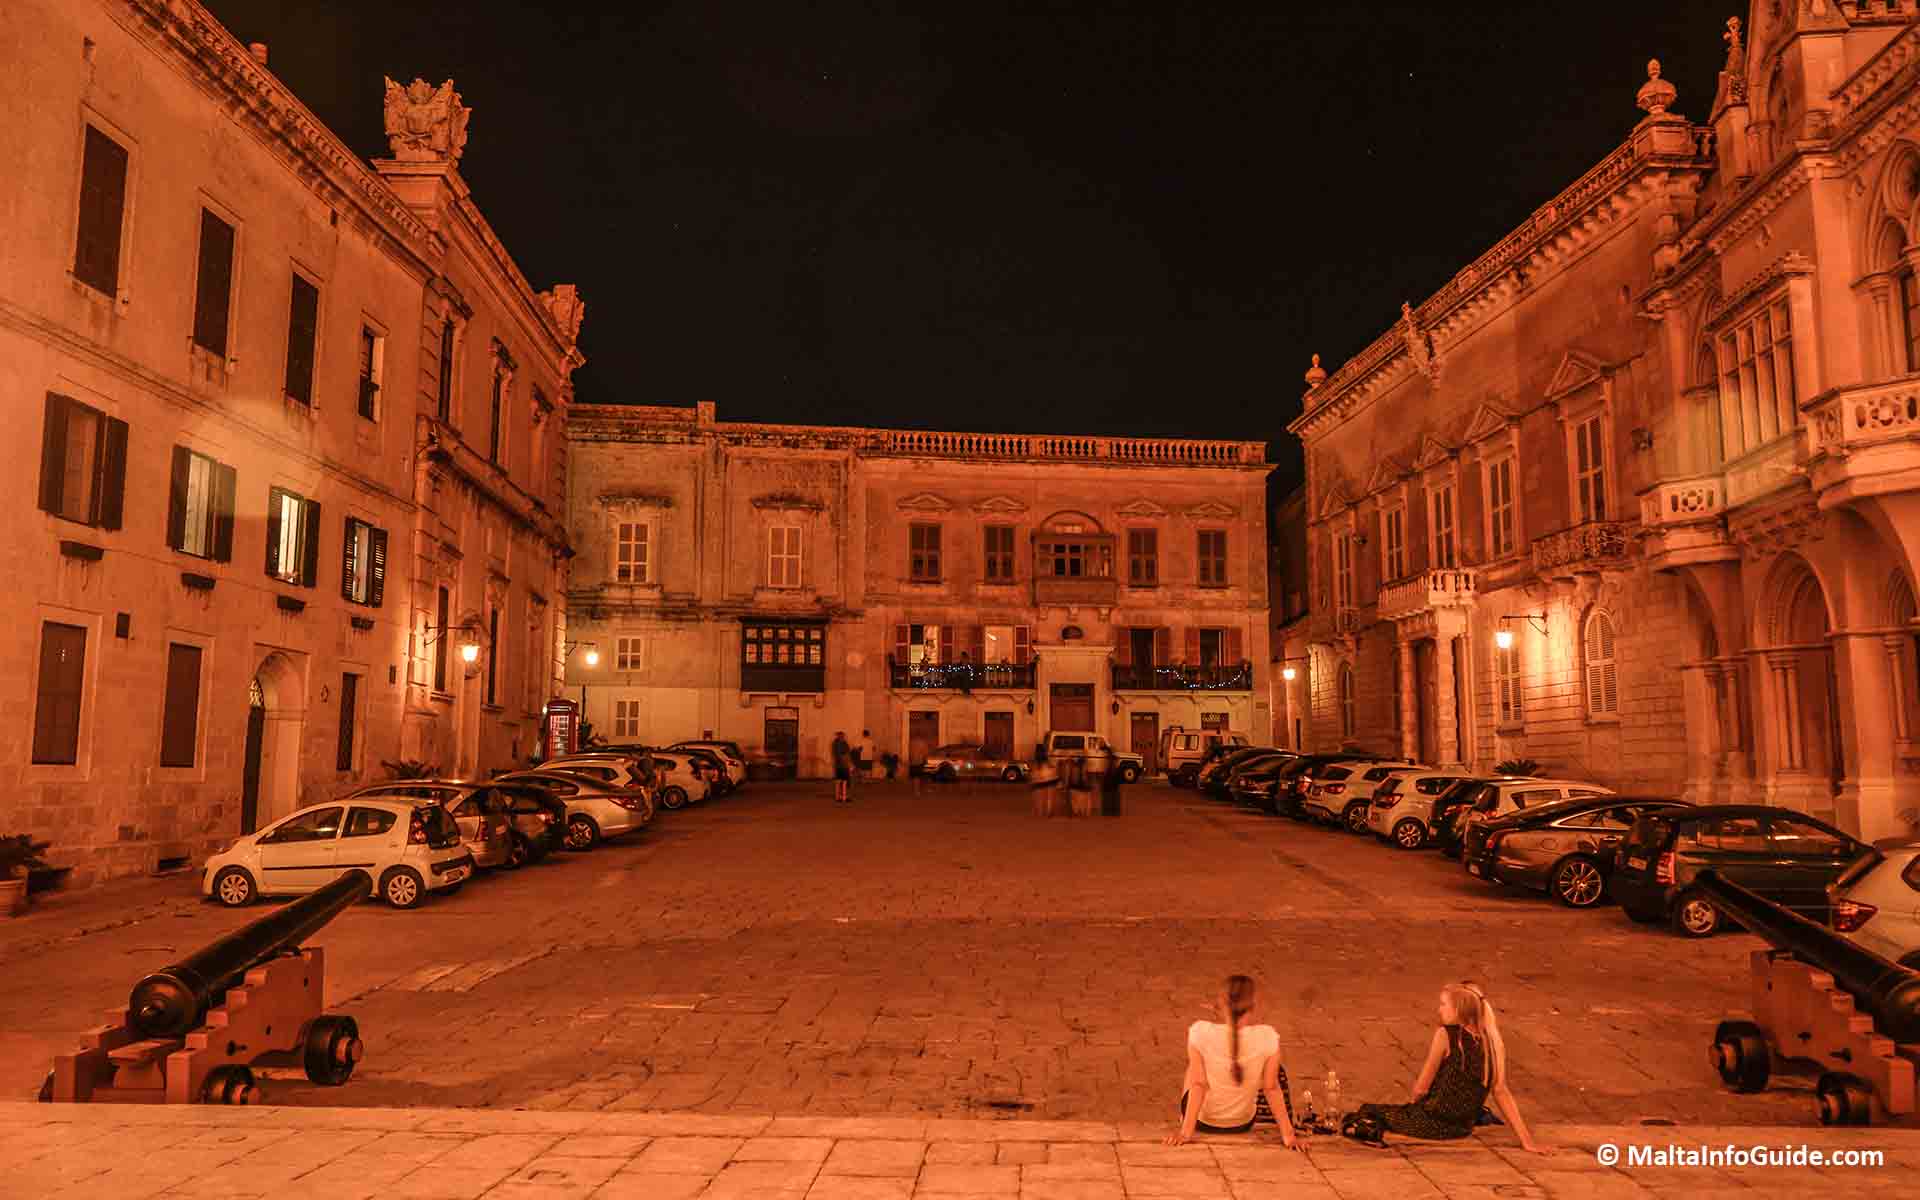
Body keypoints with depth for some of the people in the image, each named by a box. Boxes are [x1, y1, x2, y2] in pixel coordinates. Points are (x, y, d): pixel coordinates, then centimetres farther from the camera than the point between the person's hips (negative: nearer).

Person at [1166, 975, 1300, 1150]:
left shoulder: (1200, 1032, -27)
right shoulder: (1267, 1037, -25)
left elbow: (1198, 1084, -22)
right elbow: (1271, 1088, -18)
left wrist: (1185, 1132, -15)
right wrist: (1288, 1135, -8)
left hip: (1203, 1121, 0)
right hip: (1242, 1124, 0)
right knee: (1278, 1072, 27)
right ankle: (1289, 1129, 47)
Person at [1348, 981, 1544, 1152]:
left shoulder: (1445, 1035, -16)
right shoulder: (1491, 1040, -2)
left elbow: (1421, 1088, -11)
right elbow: (1501, 1093, -3)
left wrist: (1415, 1103, 10)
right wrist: (1526, 1139, 1)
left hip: (1433, 1123, -6)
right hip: (1463, 1128, 6)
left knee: (1367, 1111, 9)